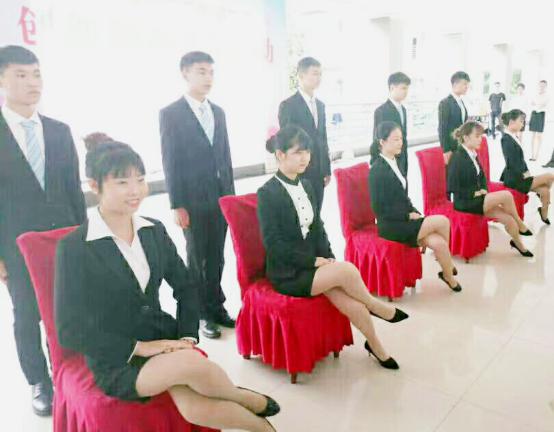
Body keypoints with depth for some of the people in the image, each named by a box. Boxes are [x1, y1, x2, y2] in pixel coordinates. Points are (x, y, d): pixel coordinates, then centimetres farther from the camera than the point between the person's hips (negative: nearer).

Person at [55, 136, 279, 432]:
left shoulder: (154, 230, 2)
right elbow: (69, 331, -12)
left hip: (163, 340, 3)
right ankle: (246, 399, -3)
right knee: (191, 363, -33)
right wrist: (139, 348, -17)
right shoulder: (74, 247, -12)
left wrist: (187, 336, -4)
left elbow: (185, 286, 10)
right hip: (116, 362, -3)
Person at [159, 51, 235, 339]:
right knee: (197, 259, 8)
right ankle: (201, 314, 23)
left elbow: (225, 156, 13)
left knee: (216, 258, 13)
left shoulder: (218, 112, 12)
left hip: (221, 197, 5)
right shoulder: (170, 114, -4)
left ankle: (216, 308, 28)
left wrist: (230, 194, 10)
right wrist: (177, 205, -12)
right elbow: (170, 163, -8)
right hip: (193, 200, -5)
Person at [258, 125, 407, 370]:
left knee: (352, 303, -16)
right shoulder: (267, 192, -13)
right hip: (287, 272, -5)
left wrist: (328, 258, -4)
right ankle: (377, 308, 1)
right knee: (347, 270, -26)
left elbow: (317, 227, 12)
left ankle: (375, 345, 6)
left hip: (313, 263, 6)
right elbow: (273, 242, -16)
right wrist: (313, 261, -17)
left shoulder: (306, 185, 8)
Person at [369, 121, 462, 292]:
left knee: (438, 243, -15)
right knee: (442, 221, -14)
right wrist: (409, 216, -13)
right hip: (391, 226, -7)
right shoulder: (377, 169, -14)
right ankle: (448, 268, 6)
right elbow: (379, 209, -15)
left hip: (405, 220, 7)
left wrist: (415, 213, 1)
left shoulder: (394, 162, 11)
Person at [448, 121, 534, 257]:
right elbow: (453, 187, -19)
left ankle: (519, 244, 16)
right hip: (465, 202, -8)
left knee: (509, 220, -6)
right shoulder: (458, 157, -16)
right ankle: (521, 226, 3)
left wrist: (483, 190, 2)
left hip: (477, 198, 8)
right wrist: (475, 193, -15)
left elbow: (481, 176, 21)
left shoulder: (473, 154, 8)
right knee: (506, 196, -21)